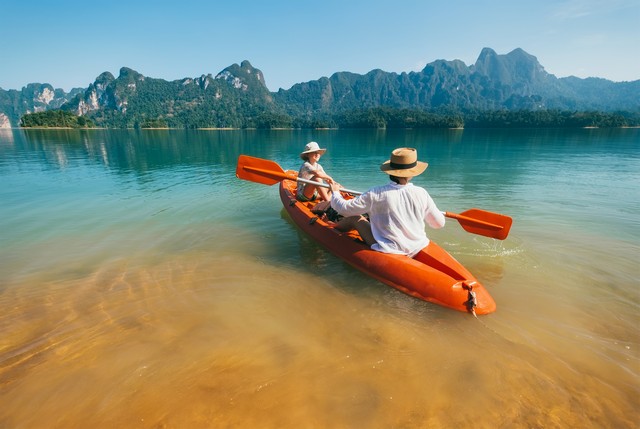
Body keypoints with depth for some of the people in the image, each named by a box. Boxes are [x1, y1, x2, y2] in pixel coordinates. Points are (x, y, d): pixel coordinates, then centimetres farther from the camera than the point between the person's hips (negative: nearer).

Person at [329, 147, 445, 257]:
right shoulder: (421, 194, -9)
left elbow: (344, 208, -10)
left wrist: (335, 192, 11)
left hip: (387, 252, -4)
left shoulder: (376, 194, -17)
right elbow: (439, 223, 2)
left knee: (356, 217, 10)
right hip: (418, 251, 4)